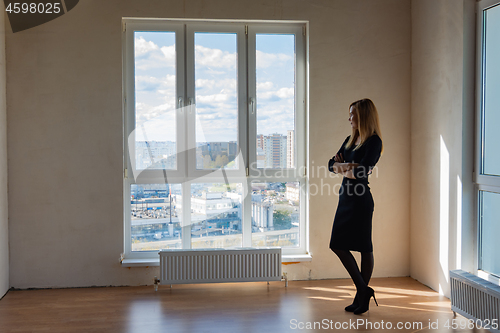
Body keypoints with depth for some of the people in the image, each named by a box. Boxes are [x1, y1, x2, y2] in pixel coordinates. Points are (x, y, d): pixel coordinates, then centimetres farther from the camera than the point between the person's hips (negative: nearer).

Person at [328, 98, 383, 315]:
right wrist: (347, 167, -10)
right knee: (338, 244, 9)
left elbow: (361, 173, -21)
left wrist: (341, 168, -5)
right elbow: (332, 164, 11)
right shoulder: (351, 140, 15)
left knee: (365, 248, -1)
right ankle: (363, 291, 19)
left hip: (360, 199, -9)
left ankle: (362, 296, 11)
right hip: (346, 197, 9)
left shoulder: (374, 142, -11)